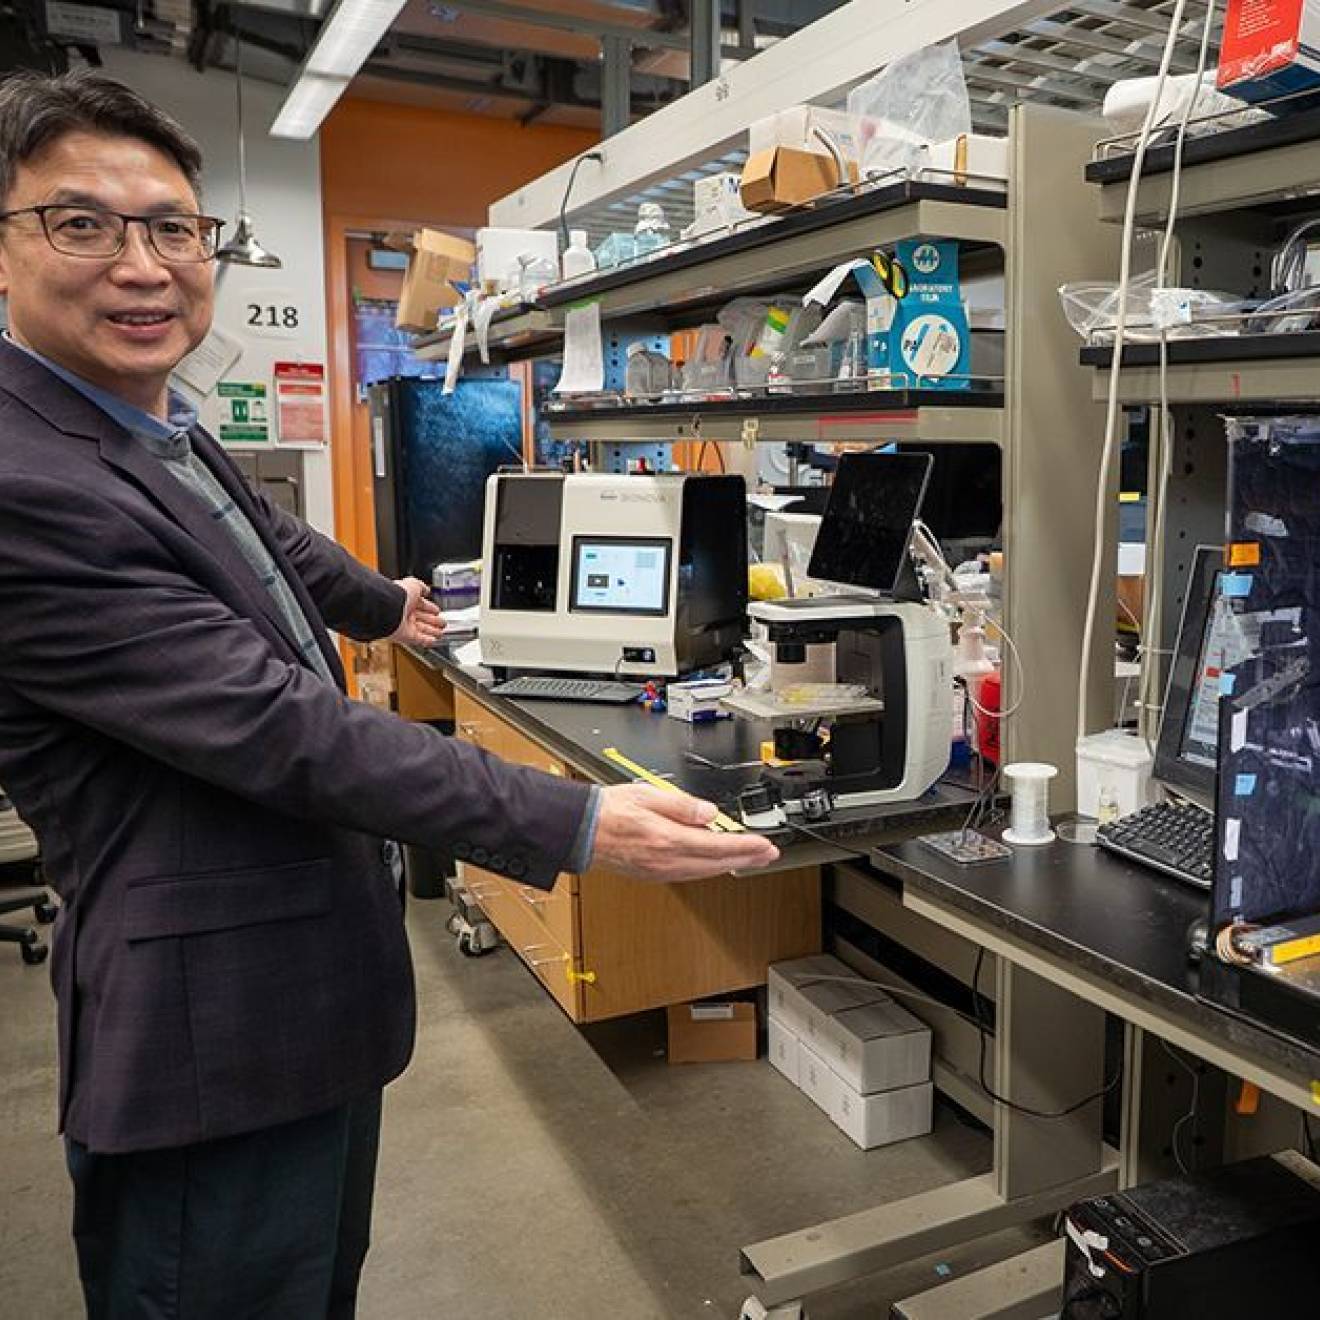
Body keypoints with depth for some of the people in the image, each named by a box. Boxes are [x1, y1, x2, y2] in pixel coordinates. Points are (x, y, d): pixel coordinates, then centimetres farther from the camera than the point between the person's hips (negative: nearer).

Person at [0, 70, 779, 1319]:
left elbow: (271, 539, 28)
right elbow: (281, 728, -27)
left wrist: (386, 604, 46)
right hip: (216, 1034, -9)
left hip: (317, 990, 9)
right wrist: (577, 825, -27)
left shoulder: (168, 429, 7)